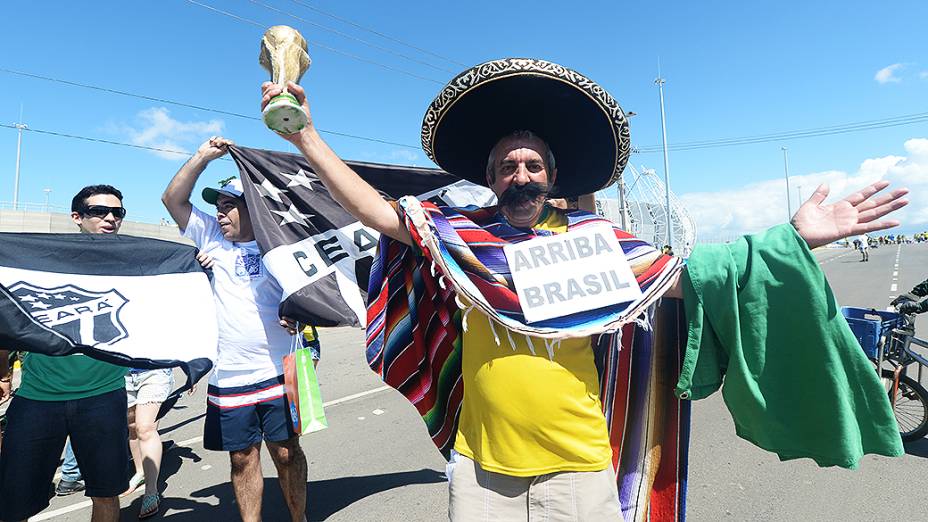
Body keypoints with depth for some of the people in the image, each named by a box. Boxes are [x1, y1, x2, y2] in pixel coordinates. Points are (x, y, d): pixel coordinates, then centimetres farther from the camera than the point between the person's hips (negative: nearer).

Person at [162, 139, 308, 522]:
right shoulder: (213, 239, 9)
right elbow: (173, 199, 7)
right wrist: (203, 156, 1)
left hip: (277, 373, -2)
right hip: (228, 378, 3)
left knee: (286, 452, 7)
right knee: (242, 458, 12)